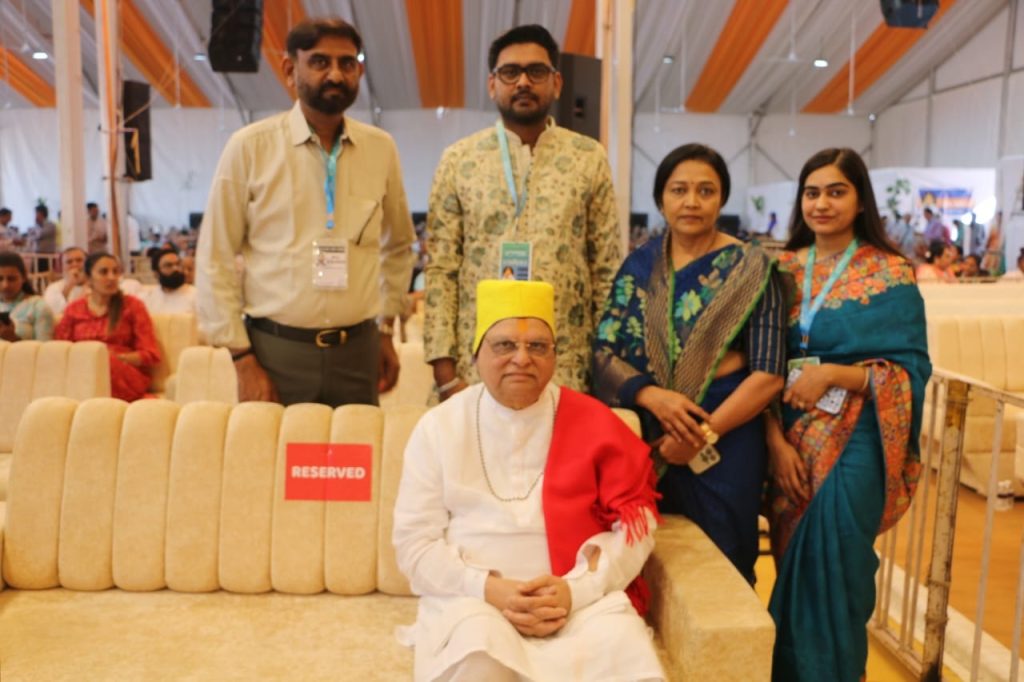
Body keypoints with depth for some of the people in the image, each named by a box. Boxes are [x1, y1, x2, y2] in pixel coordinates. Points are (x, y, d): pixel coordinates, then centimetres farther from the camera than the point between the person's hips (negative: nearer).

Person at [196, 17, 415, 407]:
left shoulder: (381, 149, 4)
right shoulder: (249, 147, -4)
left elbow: (399, 246, 17)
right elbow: (215, 261, -2)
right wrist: (242, 358, -6)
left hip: (358, 350, 3)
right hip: (276, 350, -2)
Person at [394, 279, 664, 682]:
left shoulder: (592, 422, 3)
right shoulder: (440, 427, 4)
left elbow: (636, 518, 1)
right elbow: (414, 540, 1)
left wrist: (576, 588, -13)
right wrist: (487, 589, -14)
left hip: (584, 594, 1)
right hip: (472, 596, -1)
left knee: (620, 647, -27)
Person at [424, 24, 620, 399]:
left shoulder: (590, 159, 3)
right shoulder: (458, 160, 2)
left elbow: (607, 269, 4)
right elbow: (440, 270, 0)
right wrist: (445, 371, -5)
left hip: (566, 370, 0)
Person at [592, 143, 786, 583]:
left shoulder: (750, 269, -3)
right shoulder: (639, 264, 6)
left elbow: (768, 373, -9)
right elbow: (604, 350, 0)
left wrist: (705, 434, -15)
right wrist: (653, 396, -17)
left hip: (725, 438, -2)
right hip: (646, 438, 3)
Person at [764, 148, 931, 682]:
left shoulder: (891, 275, -4)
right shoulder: (784, 268, 5)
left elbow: (911, 369, -7)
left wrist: (833, 373, -20)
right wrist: (777, 440, -8)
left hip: (853, 444, -3)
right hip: (789, 443, 3)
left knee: (832, 571, -1)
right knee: (793, 567, 12)